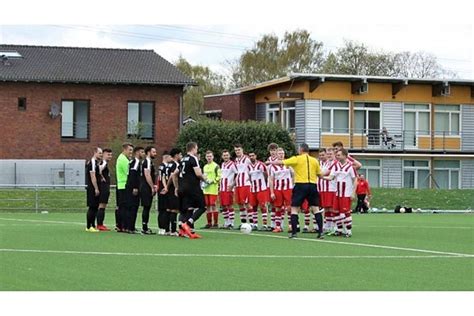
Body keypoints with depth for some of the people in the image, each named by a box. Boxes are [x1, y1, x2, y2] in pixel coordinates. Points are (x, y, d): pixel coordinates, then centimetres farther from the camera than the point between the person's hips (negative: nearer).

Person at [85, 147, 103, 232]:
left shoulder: (95, 162, 18)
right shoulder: (92, 162, -14)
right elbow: (92, 177, -20)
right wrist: (96, 189, -20)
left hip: (94, 189, 10)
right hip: (92, 189, -10)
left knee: (95, 207, 12)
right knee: (92, 207, -9)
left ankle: (93, 225, 17)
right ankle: (89, 227, -7)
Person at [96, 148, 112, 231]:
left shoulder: (105, 163, 16)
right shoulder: (104, 163, -13)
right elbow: (99, 170, -32)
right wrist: (102, 178, -18)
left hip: (106, 188, 10)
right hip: (103, 187, -10)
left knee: (103, 206, 12)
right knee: (102, 205, -8)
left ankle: (101, 224, 15)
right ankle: (99, 225, -7)